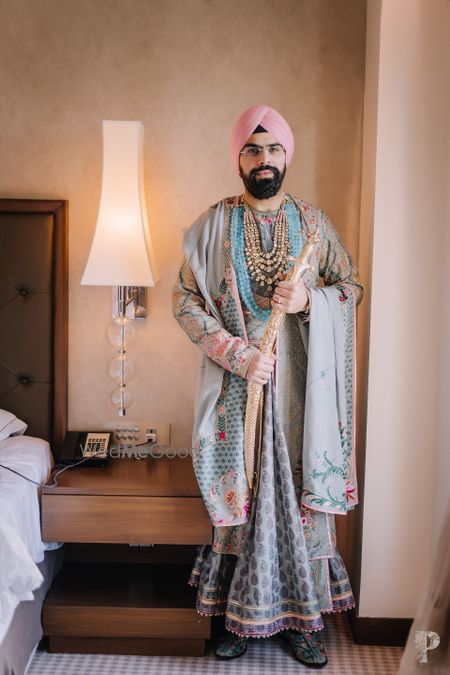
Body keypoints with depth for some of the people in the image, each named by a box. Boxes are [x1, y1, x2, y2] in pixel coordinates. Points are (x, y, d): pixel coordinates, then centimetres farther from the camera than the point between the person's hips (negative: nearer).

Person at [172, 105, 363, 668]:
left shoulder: (314, 223, 6)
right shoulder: (213, 225, 2)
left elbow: (352, 287, 10)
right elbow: (185, 300, -2)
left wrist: (310, 298, -12)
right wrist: (238, 353, -13)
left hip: (301, 384, 1)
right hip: (237, 383, -1)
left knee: (303, 490, 5)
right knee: (239, 493, 5)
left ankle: (301, 618, 21)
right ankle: (240, 616, 22)